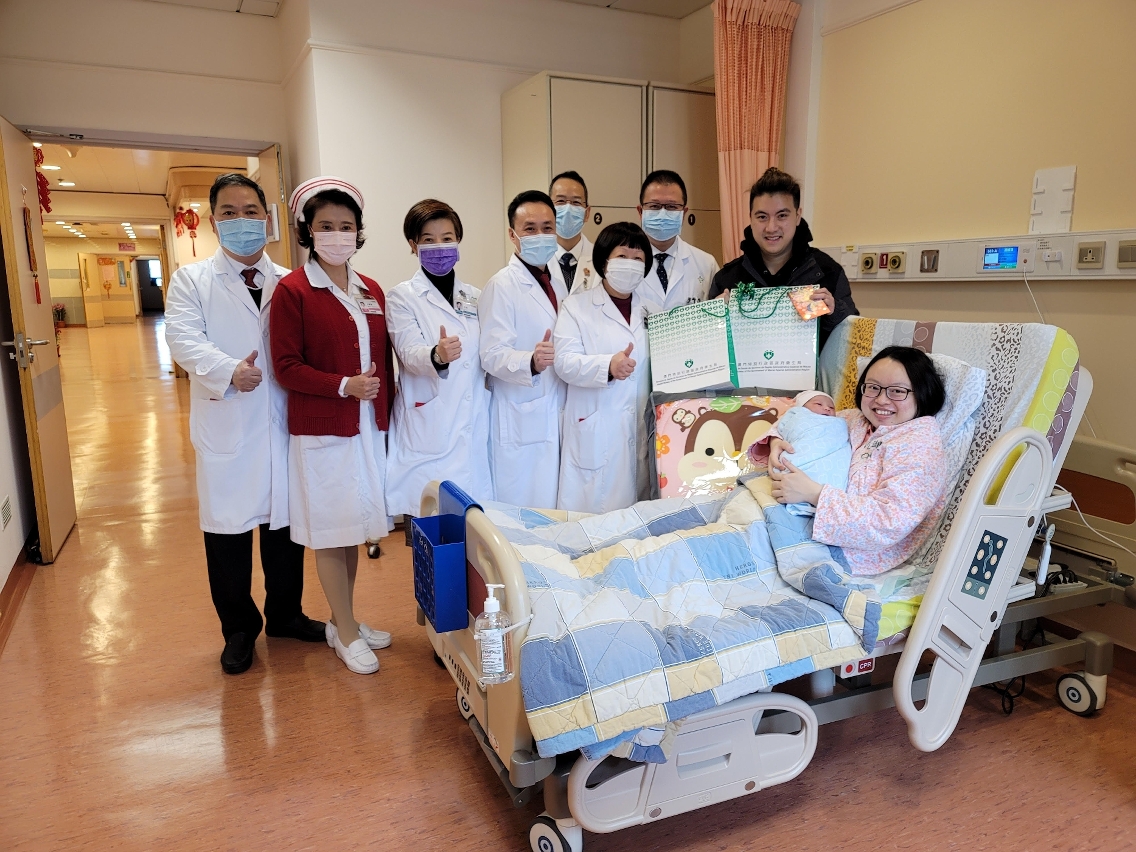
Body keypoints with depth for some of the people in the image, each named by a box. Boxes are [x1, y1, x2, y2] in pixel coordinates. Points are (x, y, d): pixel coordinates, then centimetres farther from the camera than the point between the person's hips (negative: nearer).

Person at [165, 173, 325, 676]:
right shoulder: (190, 280, 5)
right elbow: (183, 339, -10)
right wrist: (228, 371, -28)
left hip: (284, 426, 2)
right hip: (226, 429, -1)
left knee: (286, 525, 12)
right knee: (228, 532, 6)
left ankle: (285, 614, 32)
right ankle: (238, 629, 25)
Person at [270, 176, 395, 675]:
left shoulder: (371, 292, 9)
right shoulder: (293, 290, -8)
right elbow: (286, 367, -11)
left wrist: (386, 414, 8)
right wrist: (344, 386, -21)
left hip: (368, 428, 6)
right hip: (321, 432, -5)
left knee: (353, 528, 15)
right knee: (330, 532, 6)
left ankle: (344, 621, 31)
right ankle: (346, 633, 20)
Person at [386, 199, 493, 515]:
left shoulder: (475, 297, 14)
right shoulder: (402, 297, 0)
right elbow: (409, 354, -14)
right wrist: (437, 355, -34)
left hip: (474, 428, 4)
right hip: (427, 430, -4)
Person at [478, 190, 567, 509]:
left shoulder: (557, 285, 17)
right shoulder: (501, 286, -7)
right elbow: (492, 354, -17)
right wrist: (531, 362, -33)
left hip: (561, 417, 7)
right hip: (523, 423, -7)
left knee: (558, 510, 10)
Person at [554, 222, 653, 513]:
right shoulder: (578, 306, 5)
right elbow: (564, 361, -9)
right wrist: (608, 366, -26)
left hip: (643, 433, 4)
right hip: (595, 436, -3)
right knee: (591, 514, -3)